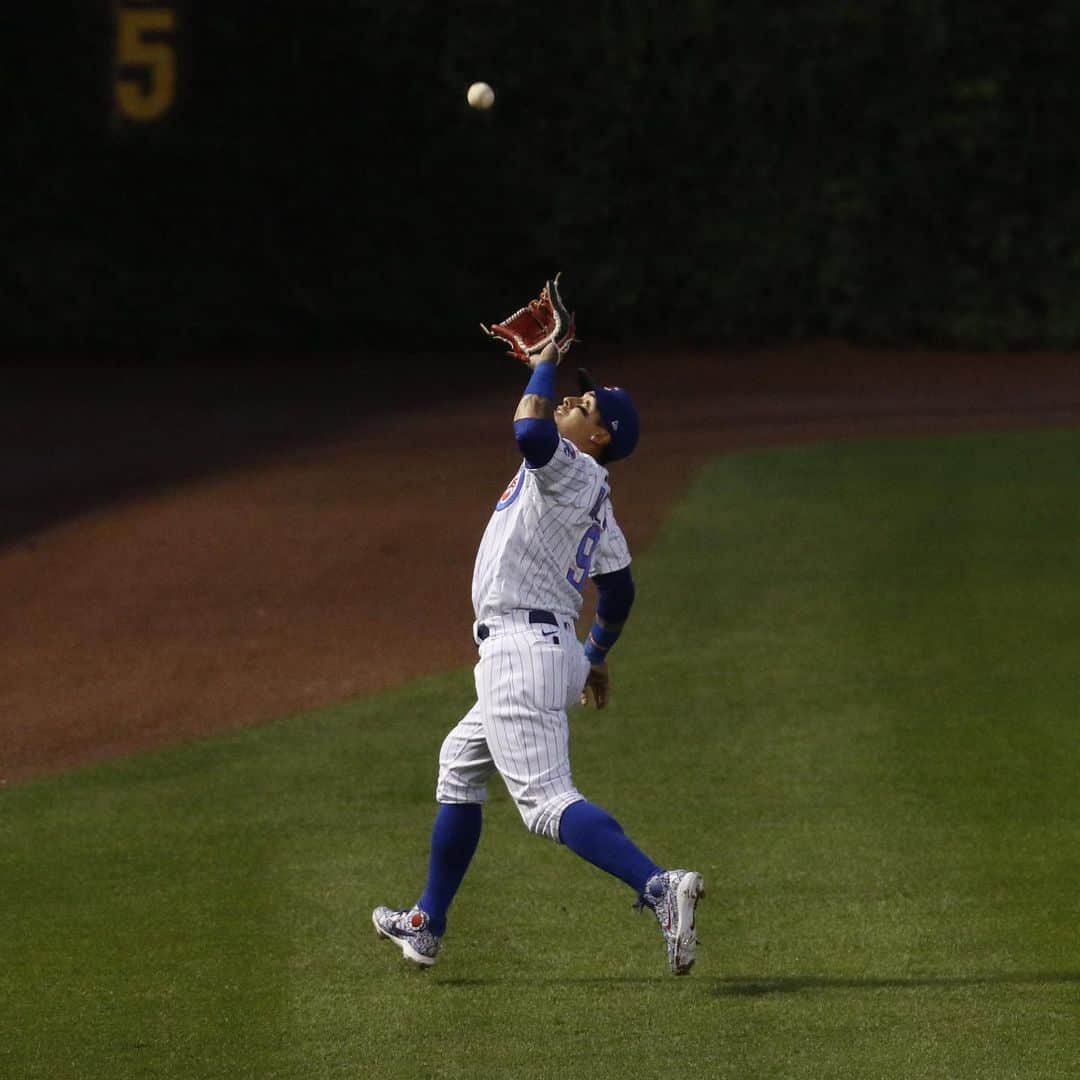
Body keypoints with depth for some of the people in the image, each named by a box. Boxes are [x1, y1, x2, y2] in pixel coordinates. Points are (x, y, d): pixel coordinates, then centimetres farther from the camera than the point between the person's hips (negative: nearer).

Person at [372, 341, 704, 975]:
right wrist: (597, 656, 39)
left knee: (548, 803, -20)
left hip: (521, 647, -10)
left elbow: (532, 433, -32)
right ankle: (427, 925, 37)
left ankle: (661, 887, -38)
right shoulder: (595, 496, 18)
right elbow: (619, 588, 25)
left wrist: (546, 364, -16)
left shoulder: (570, 468, -10)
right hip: (553, 650, 10)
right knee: (460, 763, 28)